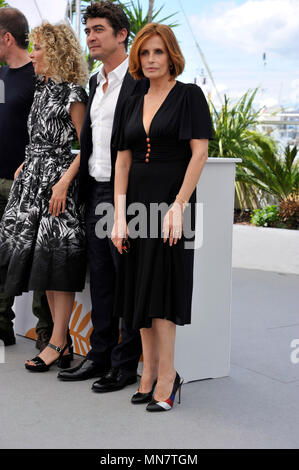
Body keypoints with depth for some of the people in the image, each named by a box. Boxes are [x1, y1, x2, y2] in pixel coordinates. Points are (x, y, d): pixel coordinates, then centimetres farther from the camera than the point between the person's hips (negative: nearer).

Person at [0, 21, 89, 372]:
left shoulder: (72, 93, -9)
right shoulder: (42, 89, 16)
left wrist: (64, 182, -19)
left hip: (58, 181, -9)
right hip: (35, 178, 9)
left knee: (57, 260, -7)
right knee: (40, 257, 8)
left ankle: (57, 343, 0)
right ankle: (62, 341, 15)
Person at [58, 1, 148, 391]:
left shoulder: (142, 80, -10)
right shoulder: (96, 82, 16)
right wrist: (82, 186, 15)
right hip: (96, 192, 8)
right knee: (101, 281, 13)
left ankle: (126, 365, 9)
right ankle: (100, 356, 23)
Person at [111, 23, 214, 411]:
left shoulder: (189, 95, -2)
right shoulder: (133, 104, 14)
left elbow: (200, 152, -10)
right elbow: (122, 161, 8)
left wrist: (179, 205, -18)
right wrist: (119, 214, -2)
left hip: (171, 198, -6)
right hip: (137, 199, 6)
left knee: (161, 284, -9)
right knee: (140, 285, 6)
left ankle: (167, 376, -4)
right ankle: (150, 372, 15)